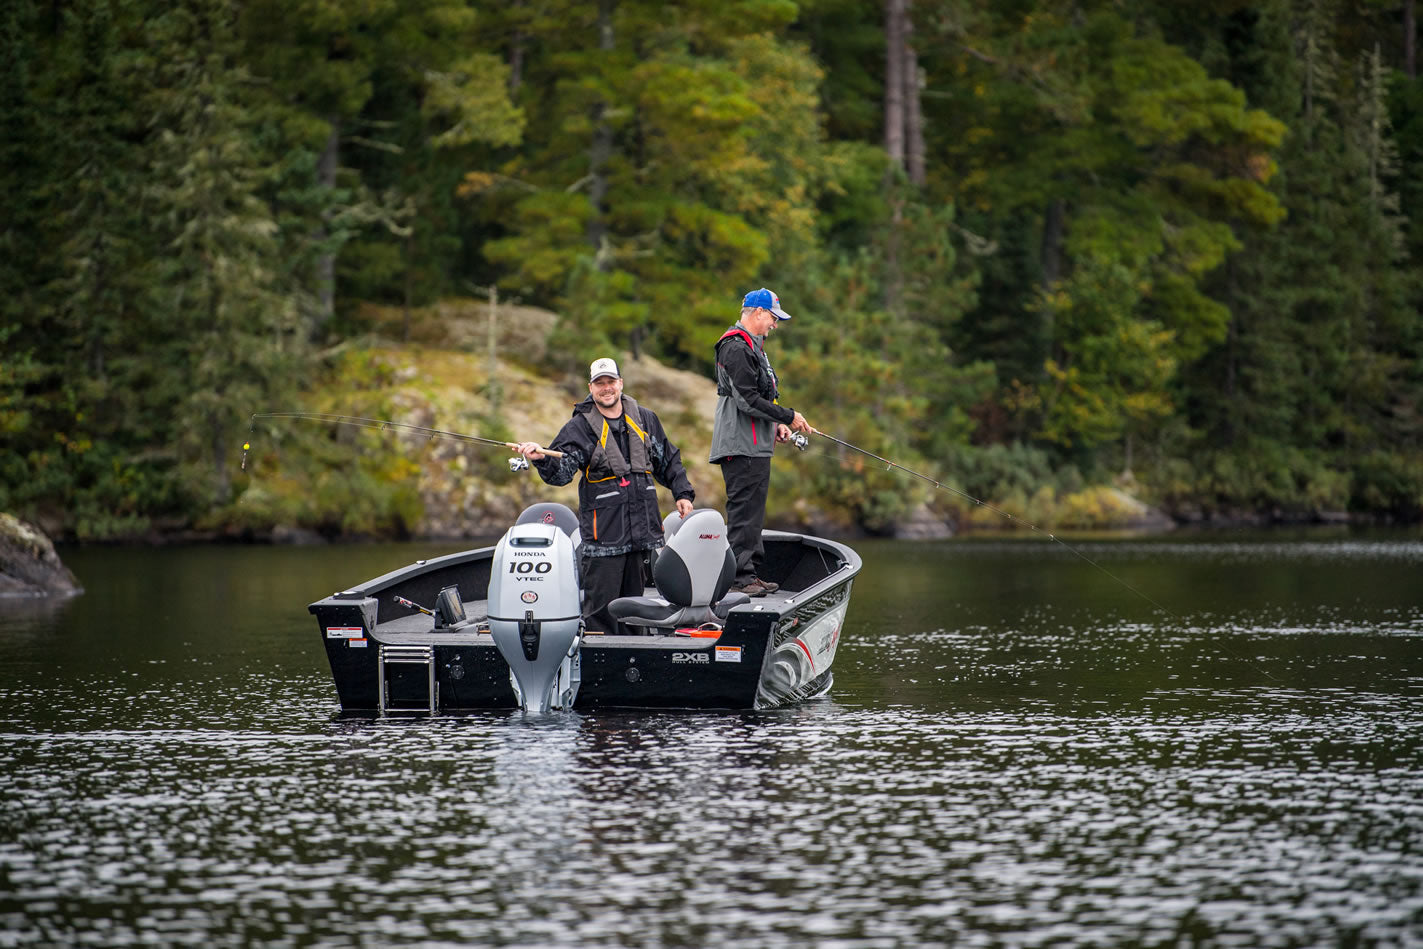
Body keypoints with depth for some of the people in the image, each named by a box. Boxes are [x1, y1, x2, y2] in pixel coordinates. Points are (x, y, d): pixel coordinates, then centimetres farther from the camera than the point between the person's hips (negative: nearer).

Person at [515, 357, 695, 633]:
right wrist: (541, 460, -32)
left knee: (633, 597, 11)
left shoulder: (645, 419, 11)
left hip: (643, 526, 4)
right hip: (604, 530, -4)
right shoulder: (579, 427, -2)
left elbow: (668, 460, 23)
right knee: (601, 601, -8)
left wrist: (682, 493, 16)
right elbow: (561, 473, -13)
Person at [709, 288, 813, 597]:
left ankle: (751, 573, 17)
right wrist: (788, 417, -13)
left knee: (753, 511, 13)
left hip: (756, 445, 11)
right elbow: (747, 400, -20)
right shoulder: (736, 348, -14)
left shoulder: (752, 347, 22)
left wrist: (775, 425, 14)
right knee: (744, 511, -11)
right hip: (742, 447, -11)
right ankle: (740, 577, -11)